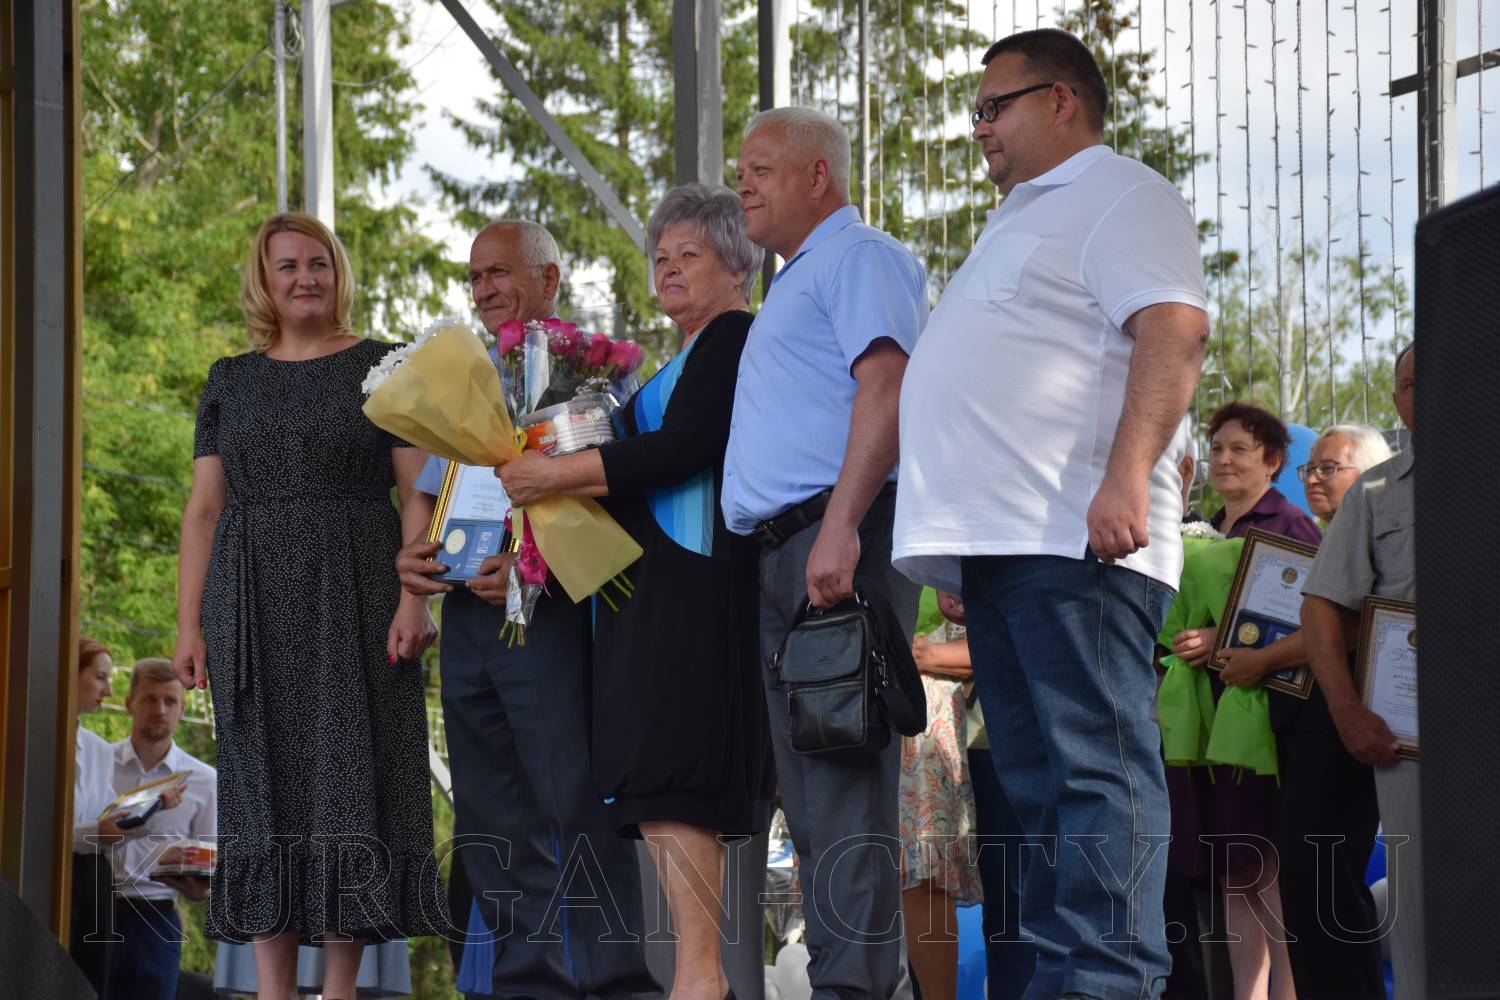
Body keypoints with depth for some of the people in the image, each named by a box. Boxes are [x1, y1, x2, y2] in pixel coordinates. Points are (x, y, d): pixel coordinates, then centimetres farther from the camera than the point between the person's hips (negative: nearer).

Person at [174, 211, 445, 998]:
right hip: (255, 602, 2)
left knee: (349, 779, -5)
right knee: (267, 785, 0)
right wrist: (190, 622, 1)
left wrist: (415, 598, -14)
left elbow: (418, 493, -1)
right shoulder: (231, 381, 14)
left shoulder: (381, 368, 5)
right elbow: (205, 507, 11)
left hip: (354, 598, -2)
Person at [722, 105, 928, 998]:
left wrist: (841, 526, -27)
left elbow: (886, 386, -17)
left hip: (843, 543, -10)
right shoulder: (796, 281, 28)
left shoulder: (859, 256, -2)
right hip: (786, 554, 10)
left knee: (844, 776, -15)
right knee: (808, 782, 8)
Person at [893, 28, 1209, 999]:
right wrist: (959, 545, 25)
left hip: (1075, 540, -10)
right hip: (998, 544, 10)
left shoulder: (1119, 195, -1)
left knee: (1096, 765, -15)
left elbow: (1173, 332, -16)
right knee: (1037, 776, 9)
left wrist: (1126, 478, -28)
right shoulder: (1024, 222, 29)